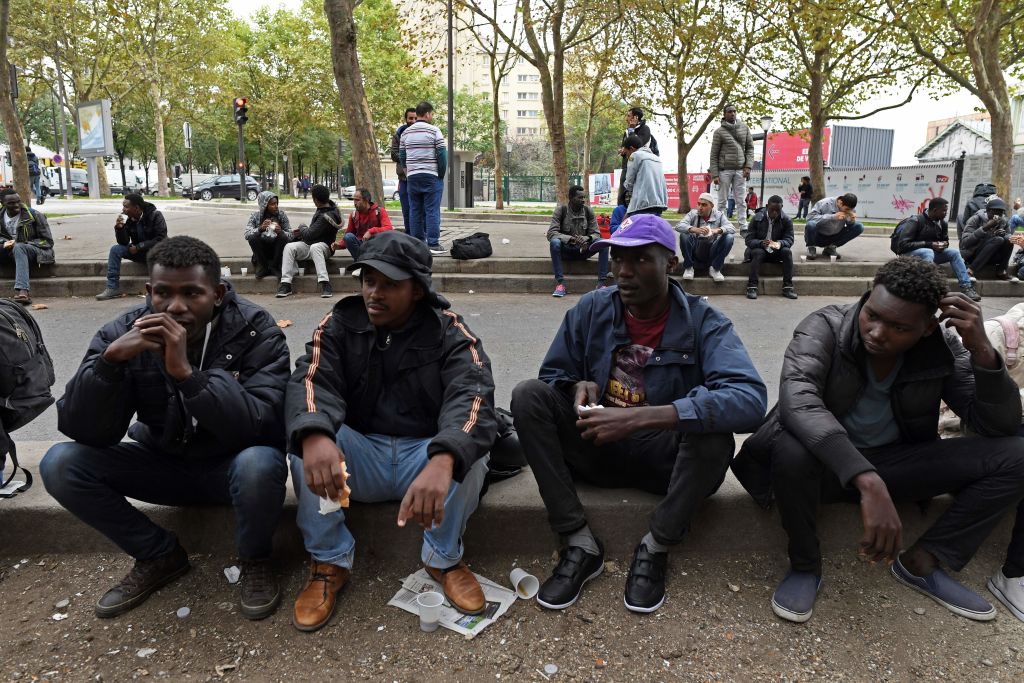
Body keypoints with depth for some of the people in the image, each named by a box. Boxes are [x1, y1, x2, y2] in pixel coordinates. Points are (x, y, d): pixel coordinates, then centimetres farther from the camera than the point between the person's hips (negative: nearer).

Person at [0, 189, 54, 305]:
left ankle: (22, 290, -54)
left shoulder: (34, 215, -3)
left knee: (18, 248, -38)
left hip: (35, 250, -5)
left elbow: (48, 241, -4)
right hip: (10, 252, 5)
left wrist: (22, 244, -15)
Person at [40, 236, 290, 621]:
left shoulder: (255, 331, -19)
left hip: (230, 465, -3)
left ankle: (255, 560, -4)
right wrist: (110, 359, -33)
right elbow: (81, 431, -16)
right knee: (60, 464, -16)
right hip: (163, 463, 4)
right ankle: (159, 556, 4)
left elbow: (263, 427, -31)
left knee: (259, 464, -37)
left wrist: (186, 372, -40)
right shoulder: (123, 333, -11)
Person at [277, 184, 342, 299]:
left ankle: (325, 284, -44)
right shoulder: (330, 205, 7)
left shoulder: (327, 216, -21)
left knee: (314, 247, -42)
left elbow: (309, 235, -17)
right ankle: (285, 284, -25)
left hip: (323, 246, -8)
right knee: (289, 247, -17)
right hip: (308, 244, 8)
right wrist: (302, 231, 10)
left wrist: (302, 228, 3)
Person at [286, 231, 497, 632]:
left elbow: (472, 397, -26)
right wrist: (314, 435, -45)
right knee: (303, 433, -26)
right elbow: (311, 383, -20)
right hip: (359, 456, 2)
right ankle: (329, 561, -8)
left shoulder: (448, 333, -9)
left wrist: (442, 461, -48)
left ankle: (444, 558, -3)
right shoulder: (340, 325, -2)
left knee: (470, 453, -32)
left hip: (428, 456, -1)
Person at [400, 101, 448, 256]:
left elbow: (401, 156, 14)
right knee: (432, 211, -4)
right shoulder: (434, 130, -5)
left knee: (415, 211, 7)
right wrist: (442, 174, 1)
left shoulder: (406, 133, 12)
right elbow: (442, 154, -8)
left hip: (412, 177, 5)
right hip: (431, 176, -5)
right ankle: (433, 245, -6)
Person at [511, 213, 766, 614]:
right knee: (528, 395, -19)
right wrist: (578, 388, -20)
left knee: (713, 428, -33)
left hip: (664, 457, -2)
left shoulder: (702, 322, -13)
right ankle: (580, 545, -17)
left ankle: (655, 549, -10)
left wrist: (639, 418, -39)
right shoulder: (592, 309, -4)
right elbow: (552, 374, 8)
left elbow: (750, 400, -30)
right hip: (597, 449, 3)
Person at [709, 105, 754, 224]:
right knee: (722, 200, 1)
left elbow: (750, 148, 11)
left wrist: (748, 166, -3)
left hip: (740, 170, 3)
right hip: (724, 170, -2)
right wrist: (714, 174, -7)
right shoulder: (719, 132, 1)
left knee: (741, 200, 2)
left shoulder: (744, 128, 10)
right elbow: (714, 155, 0)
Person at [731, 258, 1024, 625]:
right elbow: (797, 403, -40)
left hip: (895, 463, 4)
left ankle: (920, 562, -1)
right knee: (792, 450, -39)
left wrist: (982, 350, -25)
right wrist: (868, 483, -50)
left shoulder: (942, 348, -9)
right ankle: (804, 566, -11)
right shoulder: (825, 328, -22)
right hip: (826, 464, -4)